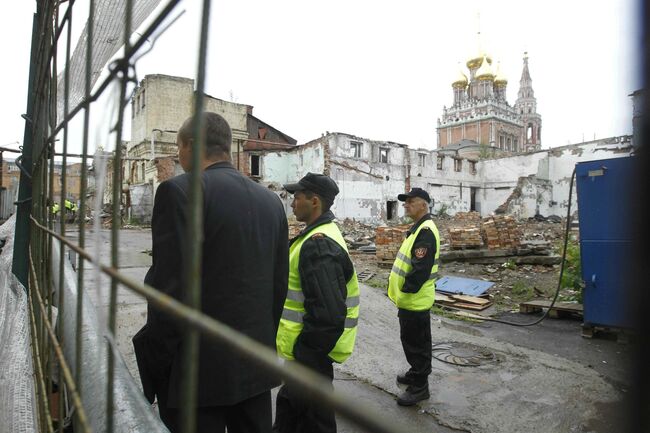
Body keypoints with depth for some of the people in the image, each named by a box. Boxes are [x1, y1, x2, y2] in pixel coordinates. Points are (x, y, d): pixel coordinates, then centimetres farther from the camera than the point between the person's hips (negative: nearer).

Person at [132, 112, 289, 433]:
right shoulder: (271, 200, 5)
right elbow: (279, 284, 8)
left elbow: (170, 286, -18)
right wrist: (263, 344, 17)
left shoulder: (180, 190, -14)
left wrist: (154, 366, -6)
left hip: (199, 370, -6)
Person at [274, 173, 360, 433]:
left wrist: (302, 353, -19)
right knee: (289, 404, 25)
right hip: (308, 349, 10)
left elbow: (328, 315, -31)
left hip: (309, 356, -9)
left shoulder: (318, 246, -26)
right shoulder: (322, 234, 8)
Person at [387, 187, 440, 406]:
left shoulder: (426, 231, -21)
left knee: (416, 343, 2)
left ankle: (419, 386, 15)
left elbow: (421, 269, -27)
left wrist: (406, 292, -19)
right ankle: (417, 373, 39)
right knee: (412, 340, 23)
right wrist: (402, 294, 17)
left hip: (415, 300, -10)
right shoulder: (418, 228, 12)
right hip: (410, 299, 10)